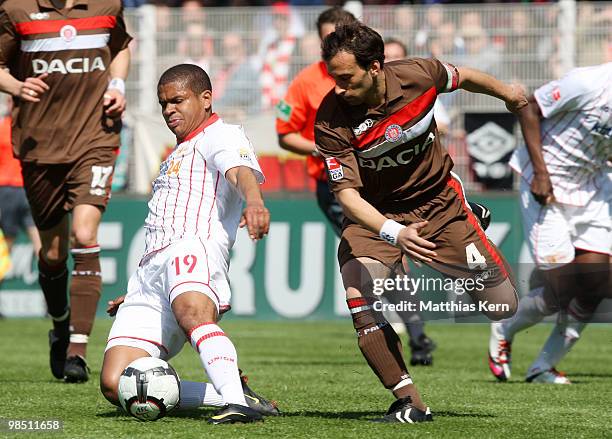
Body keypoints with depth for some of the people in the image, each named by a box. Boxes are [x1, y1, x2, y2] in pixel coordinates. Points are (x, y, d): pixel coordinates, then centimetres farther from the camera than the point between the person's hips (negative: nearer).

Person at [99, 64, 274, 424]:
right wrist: (136, 294, 41)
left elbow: (242, 171, -17)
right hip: (150, 270, 8)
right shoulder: (178, 155, 35)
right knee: (117, 386, -9)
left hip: (195, 250, -8)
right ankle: (231, 393, -7)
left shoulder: (221, 135, 7)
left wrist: (253, 201, -40)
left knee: (192, 312, -44)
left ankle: (238, 403, -60)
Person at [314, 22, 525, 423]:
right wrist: (393, 233, -42)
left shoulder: (420, 75, -20)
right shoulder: (331, 122, -26)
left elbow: (463, 77, 3)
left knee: (503, 307, 4)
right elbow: (346, 192, -26)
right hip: (375, 215, -2)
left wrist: (506, 92, 21)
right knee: (360, 300, -28)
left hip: (439, 202, 2)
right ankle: (409, 403, -15)